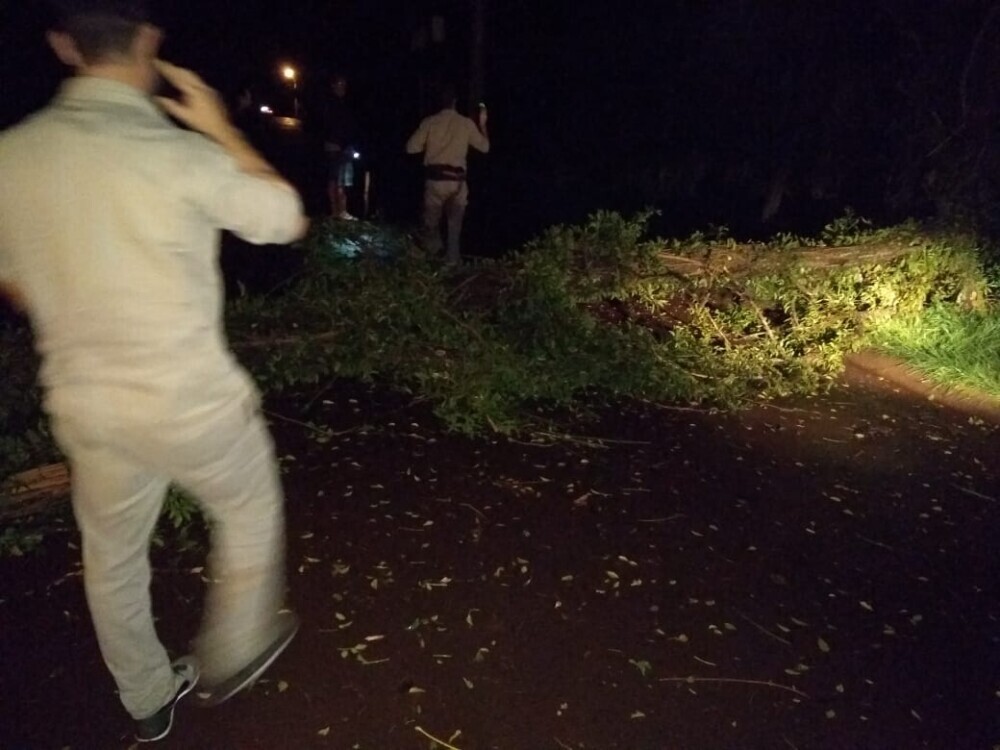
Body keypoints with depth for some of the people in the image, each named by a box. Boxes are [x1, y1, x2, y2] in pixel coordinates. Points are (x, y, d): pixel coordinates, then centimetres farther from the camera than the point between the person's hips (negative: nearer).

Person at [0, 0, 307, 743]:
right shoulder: (181, 154, -20)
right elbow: (288, 219, -3)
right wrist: (221, 130, 3)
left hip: (82, 404, 5)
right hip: (191, 400, -5)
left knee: (112, 557, 24)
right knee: (251, 512, 23)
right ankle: (234, 655, 41)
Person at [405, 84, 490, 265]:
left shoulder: (430, 122, -3)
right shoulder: (467, 123, 1)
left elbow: (411, 147, -2)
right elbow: (485, 147, 12)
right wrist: (482, 124, 25)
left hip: (435, 179, -1)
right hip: (457, 181, 1)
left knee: (431, 222, 13)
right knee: (455, 224, 12)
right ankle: (452, 260, 14)